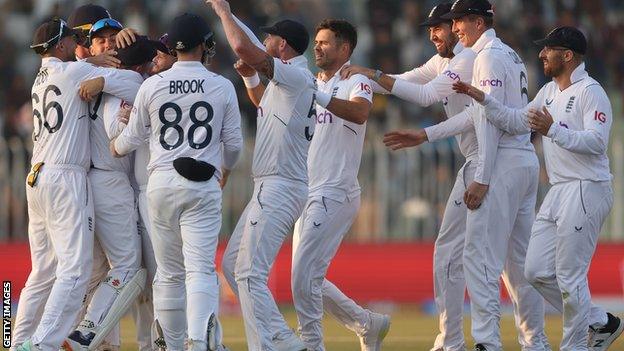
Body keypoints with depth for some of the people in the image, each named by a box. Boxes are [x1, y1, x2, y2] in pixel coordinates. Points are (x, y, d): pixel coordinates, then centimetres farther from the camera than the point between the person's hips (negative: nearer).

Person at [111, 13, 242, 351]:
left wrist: (114, 147, 35)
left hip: (161, 183, 2)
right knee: (200, 267, -8)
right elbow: (233, 142, 7)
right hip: (203, 186, -2)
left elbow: (133, 138, 11)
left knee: (169, 272, 11)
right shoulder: (222, 87, 0)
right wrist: (225, 168, 29)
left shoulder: (152, 85, 2)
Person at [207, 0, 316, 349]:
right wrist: (250, 76, 21)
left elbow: (244, 48, -24)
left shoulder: (296, 76, -13)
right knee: (233, 263, 14)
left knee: (250, 273, -15)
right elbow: (265, 104, 39)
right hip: (270, 188, 11)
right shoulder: (286, 81, 18)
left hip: (281, 188, -11)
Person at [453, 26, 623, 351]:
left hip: (586, 190, -10)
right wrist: (483, 99, 7)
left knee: (570, 276, -6)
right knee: (537, 271, 8)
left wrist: (552, 130, -31)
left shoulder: (591, 92, -12)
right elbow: (517, 122, 18)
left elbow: (596, 141, -23)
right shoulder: (549, 92, 17)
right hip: (558, 191, 10)